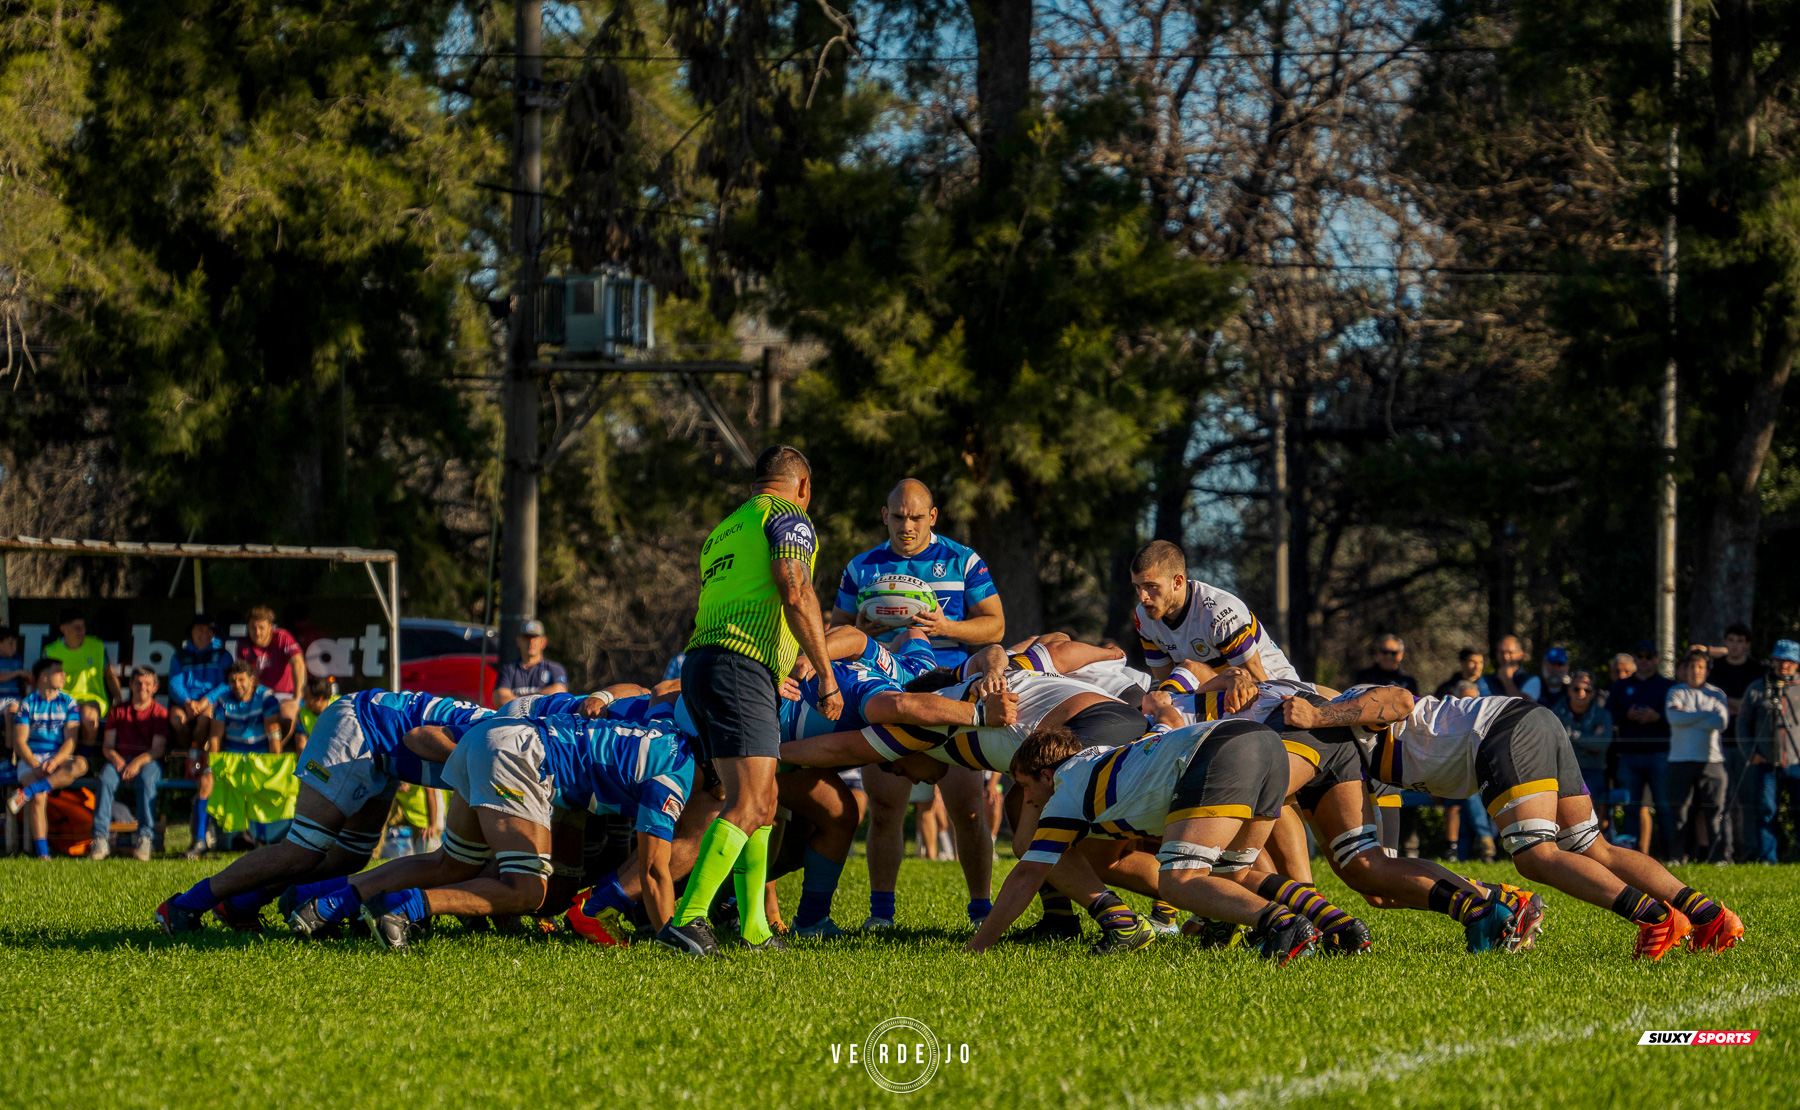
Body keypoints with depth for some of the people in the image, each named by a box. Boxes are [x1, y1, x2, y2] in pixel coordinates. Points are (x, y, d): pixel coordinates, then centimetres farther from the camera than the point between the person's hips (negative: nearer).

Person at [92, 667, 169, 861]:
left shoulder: (159, 713, 7)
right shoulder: (118, 711, 16)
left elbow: (158, 748, -5)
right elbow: (107, 745, 11)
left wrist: (138, 762, -22)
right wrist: (115, 759, -13)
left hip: (148, 761, -2)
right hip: (120, 760, 2)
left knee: (145, 779, -38)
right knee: (106, 778, -32)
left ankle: (145, 838, -39)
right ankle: (100, 838, -38)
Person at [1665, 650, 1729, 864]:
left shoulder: (1716, 694, 12)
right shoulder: (1676, 692, 11)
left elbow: (1721, 722, -4)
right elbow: (1674, 717, -8)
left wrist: (1688, 716, -5)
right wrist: (1707, 715, -5)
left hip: (1711, 758, 0)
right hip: (1681, 759, 0)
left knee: (1714, 809, -5)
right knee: (1681, 809, -2)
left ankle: (1716, 854, -4)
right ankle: (1678, 854, 2)